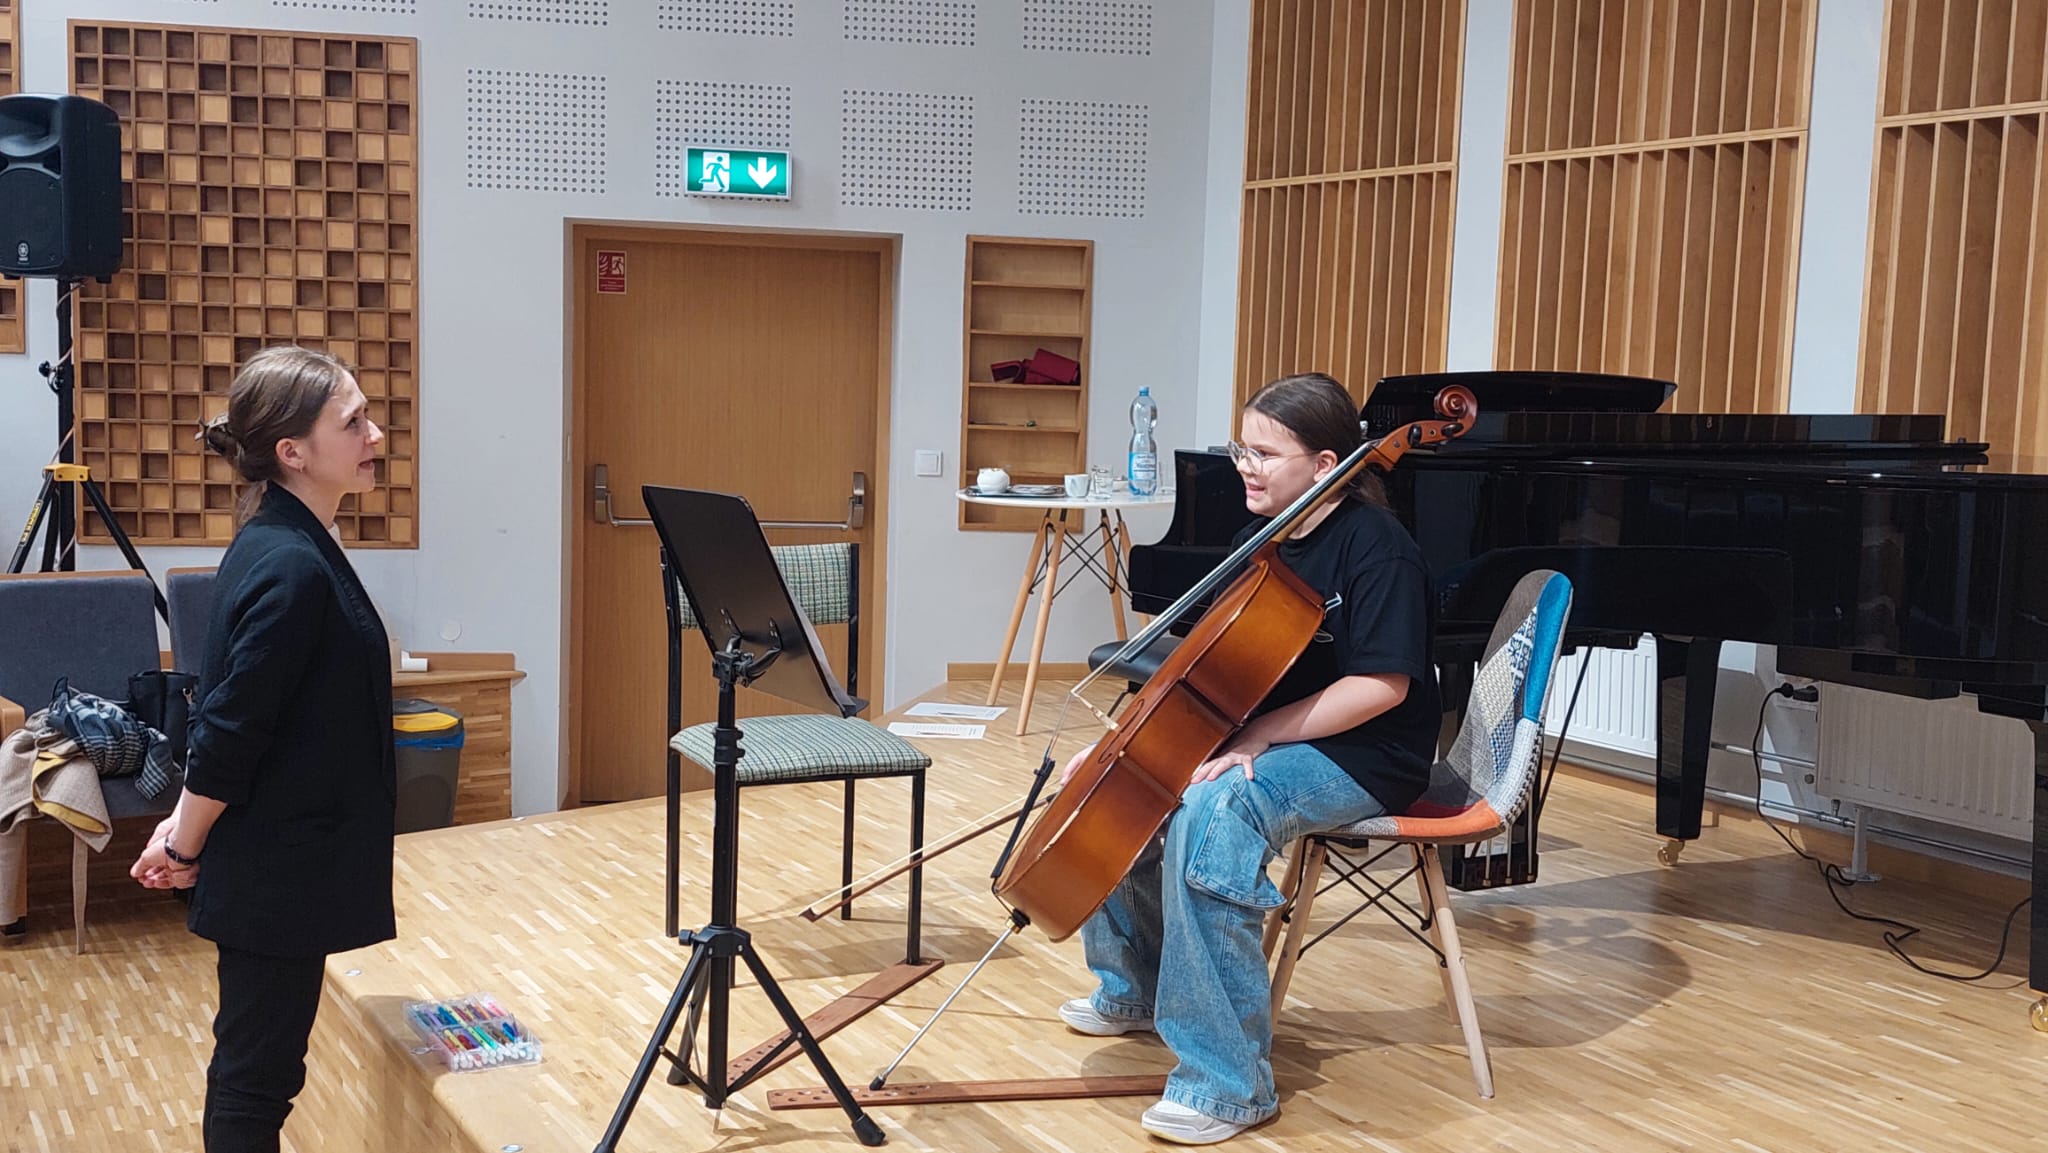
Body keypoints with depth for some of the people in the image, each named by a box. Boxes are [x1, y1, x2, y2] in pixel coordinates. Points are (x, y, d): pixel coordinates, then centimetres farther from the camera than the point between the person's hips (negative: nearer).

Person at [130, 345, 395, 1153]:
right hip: (276, 867, -9)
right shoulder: (293, 569, -24)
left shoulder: (283, 543, 6)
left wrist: (186, 825, 12)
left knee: (260, 1063, 19)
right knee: (257, 1071, 4)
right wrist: (185, 847, -9)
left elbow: (230, 711, 12)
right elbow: (230, 730, -22)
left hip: (277, 858, 9)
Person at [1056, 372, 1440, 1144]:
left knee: (1211, 813, -36)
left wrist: (1256, 737, -26)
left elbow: (1382, 685, -24)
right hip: (1257, 738, 9)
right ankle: (1134, 988, 21)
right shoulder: (1261, 538, 8)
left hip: (1358, 760, -9)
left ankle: (1229, 1085, -30)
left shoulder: (1375, 545, -17)